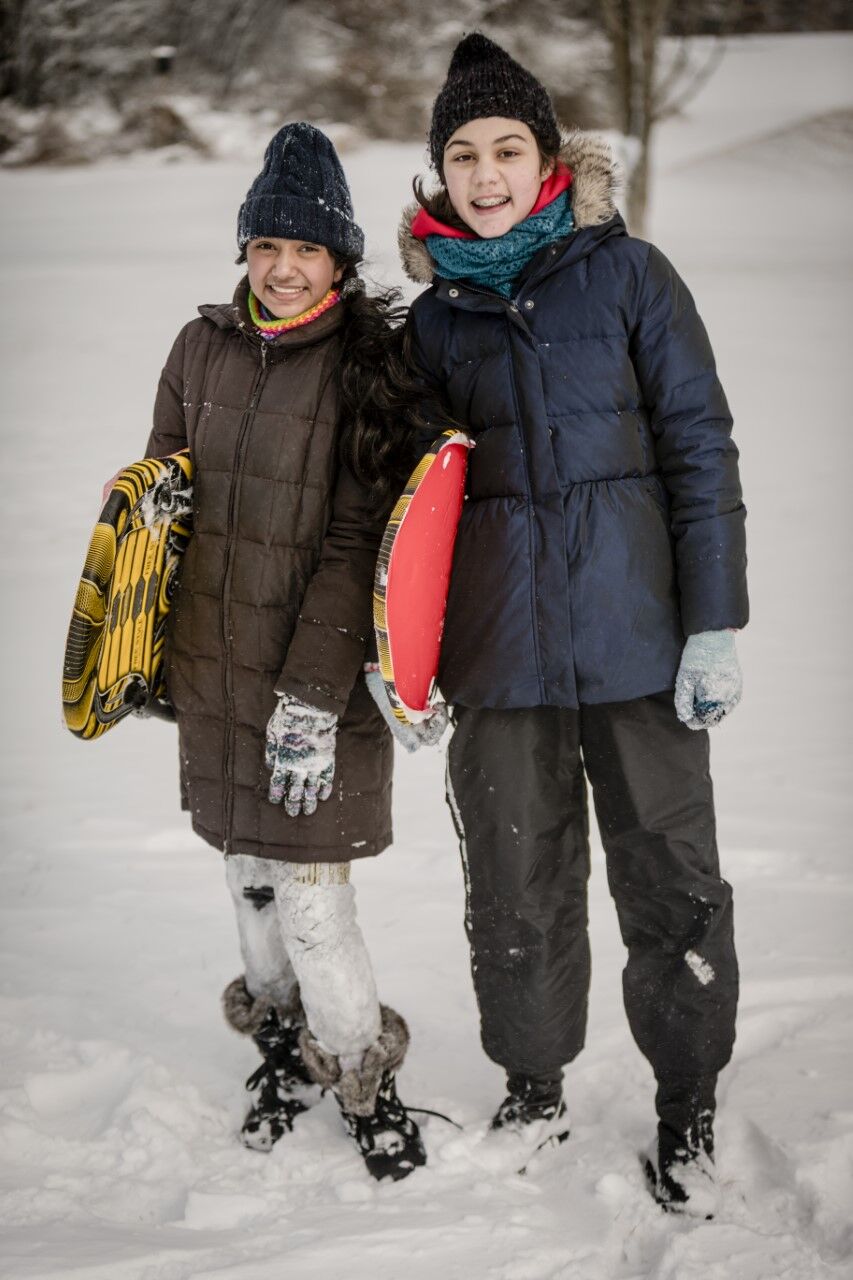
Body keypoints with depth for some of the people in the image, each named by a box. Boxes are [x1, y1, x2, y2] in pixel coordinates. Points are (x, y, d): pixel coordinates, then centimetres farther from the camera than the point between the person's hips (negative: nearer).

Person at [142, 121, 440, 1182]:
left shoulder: (370, 368, -10)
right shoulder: (203, 349, 5)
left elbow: (357, 545, -15)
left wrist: (313, 698, -19)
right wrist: (150, 650, 11)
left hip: (322, 674, -5)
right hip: (213, 669, 5)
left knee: (310, 899, -5)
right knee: (248, 871, 16)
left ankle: (364, 1077, 17)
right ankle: (283, 1039, 38)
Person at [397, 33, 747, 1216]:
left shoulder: (627, 273, 0)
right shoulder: (436, 315, 9)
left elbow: (700, 448, -2)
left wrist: (714, 625, -8)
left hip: (635, 634, -2)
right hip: (498, 645, 3)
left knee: (671, 879, 3)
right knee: (517, 886, 9)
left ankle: (688, 1107, 18)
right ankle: (534, 1089, 27)